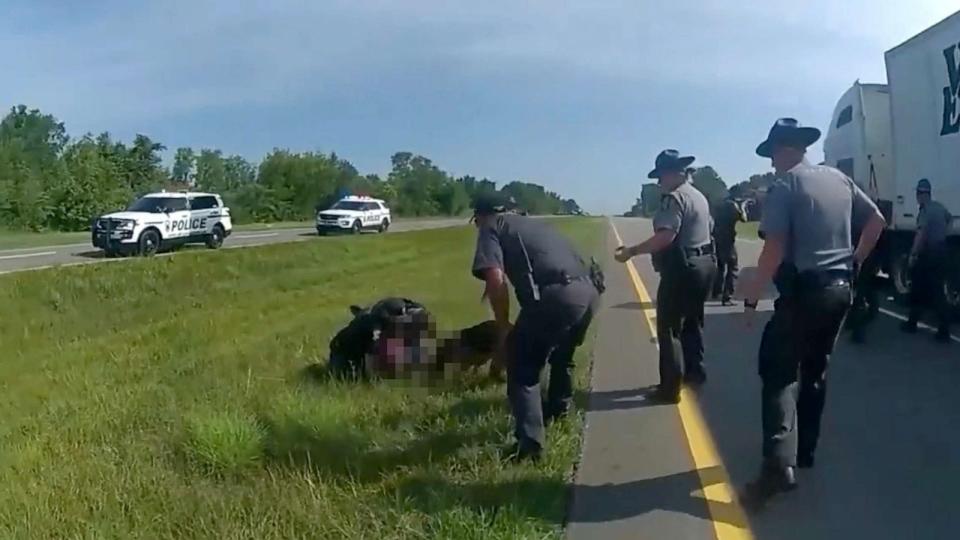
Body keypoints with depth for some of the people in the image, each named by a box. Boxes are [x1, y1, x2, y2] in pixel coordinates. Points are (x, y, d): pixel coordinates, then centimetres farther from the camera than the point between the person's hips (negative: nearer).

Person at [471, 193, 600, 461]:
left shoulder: (491, 229, 12)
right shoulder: (536, 224, 34)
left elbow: (496, 280, -6)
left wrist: (503, 327, 5)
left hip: (555, 296, -7)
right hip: (588, 292, 8)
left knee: (523, 368, 8)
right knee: (562, 354, 33)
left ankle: (529, 442, 0)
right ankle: (559, 409, 53)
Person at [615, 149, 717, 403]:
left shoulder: (675, 198, -18)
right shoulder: (699, 196, 14)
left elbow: (665, 237, -28)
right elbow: (708, 228, 23)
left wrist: (631, 251, -27)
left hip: (682, 269, -10)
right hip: (703, 265, 10)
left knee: (669, 327, -4)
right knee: (692, 321, 22)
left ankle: (671, 387, -3)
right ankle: (694, 370, 35)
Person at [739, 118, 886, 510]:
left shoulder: (785, 185, -12)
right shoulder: (839, 179, 10)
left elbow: (774, 251, -19)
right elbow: (876, 220, 18)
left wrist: (751, 298, -12)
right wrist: (856, 260, 22)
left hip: (804, 291, -8)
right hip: (840, 289, 8)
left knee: (779, 373, -7)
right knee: (815, 371, 18)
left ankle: (779, 463, -20)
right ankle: (803, 450, 29)